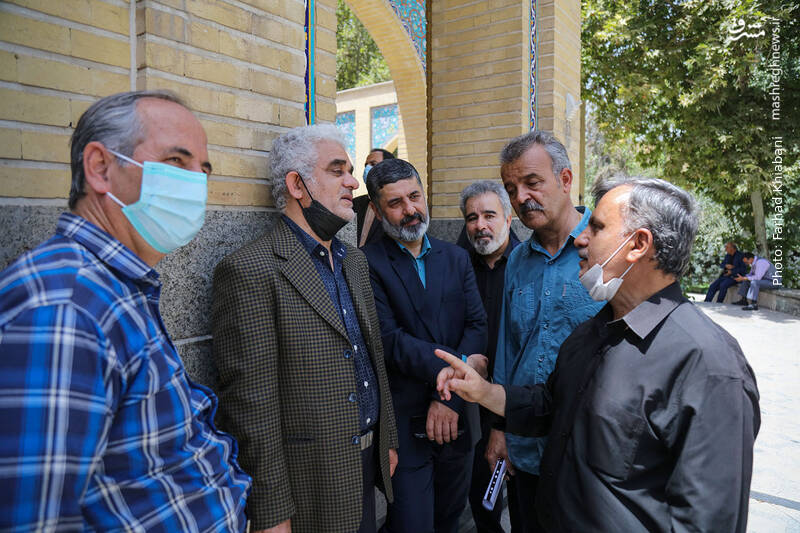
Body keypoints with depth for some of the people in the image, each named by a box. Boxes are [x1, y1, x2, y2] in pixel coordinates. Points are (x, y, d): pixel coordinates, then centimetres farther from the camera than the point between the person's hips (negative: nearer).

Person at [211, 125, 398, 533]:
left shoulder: (355, 261, 8)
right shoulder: (250, 270, -18)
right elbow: (251, 404, -19)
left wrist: (388, 440, 13)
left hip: (367, 466, 7)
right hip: (310, 485, -7)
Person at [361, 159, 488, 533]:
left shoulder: (455, 258, 6)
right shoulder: (367, 263, -9)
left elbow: (476, 325, -3)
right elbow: (388, 340, -17)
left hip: (457, 417, 5)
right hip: (405, 420, -5)